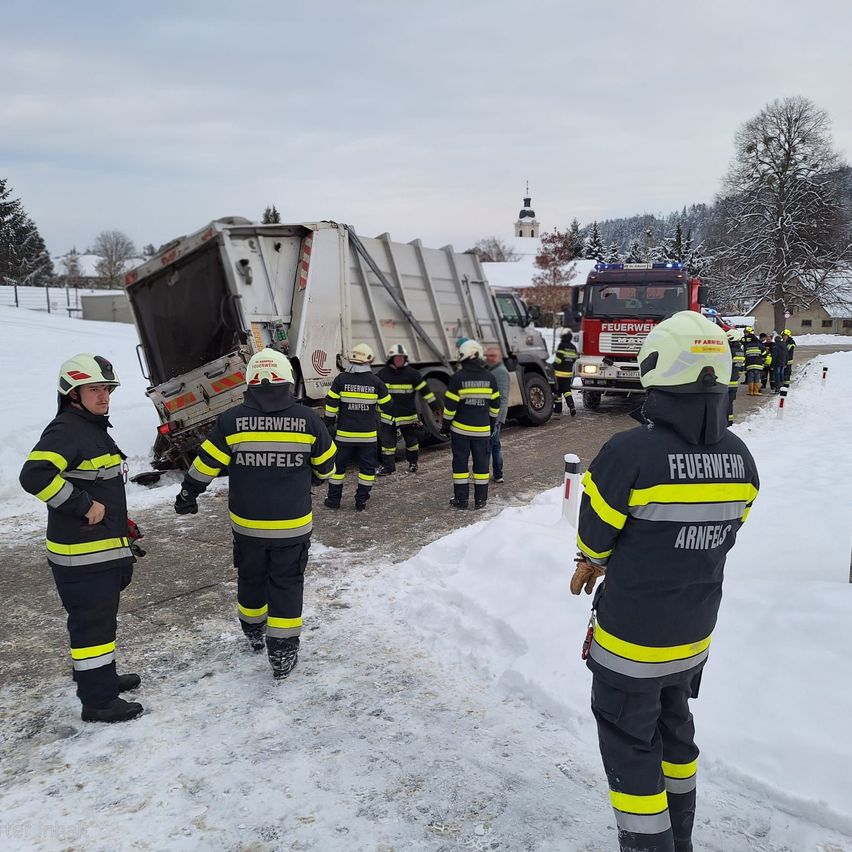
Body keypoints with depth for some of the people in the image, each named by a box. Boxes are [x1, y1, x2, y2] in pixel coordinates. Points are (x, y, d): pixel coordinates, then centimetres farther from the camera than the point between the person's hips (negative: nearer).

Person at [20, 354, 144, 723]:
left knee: (100, 616, 22)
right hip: (81, 553, -10)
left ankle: (101, 676, 38)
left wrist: (121, 524, 24)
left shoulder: (95, 429, 15)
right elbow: (35, 475, -32)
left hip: (104, 548, 10)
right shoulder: (65, 430, -18)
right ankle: (97, 701, 9)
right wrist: (84, 506, -26)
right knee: (92, 621, -1)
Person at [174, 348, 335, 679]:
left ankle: (253, 632, 42)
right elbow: (326, 465, 4)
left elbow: (205, 466, -4)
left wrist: (187, 496, 13)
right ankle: (282, 654, 13)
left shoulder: (231, 420, -10)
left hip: (247, 524, 1)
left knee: (251, 578, 22)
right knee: (286, 585, 11)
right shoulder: (308, 419, -9)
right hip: (293, 526, -1)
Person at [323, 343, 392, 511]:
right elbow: (386, 406, 5)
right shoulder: (376, 381, -1)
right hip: (368, 434, 0)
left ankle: (334, 499, 16)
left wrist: (329, 423, 10)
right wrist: (388, 424, 18)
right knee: (367, 466, 10)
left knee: (338, 465, 11)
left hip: (344, 433, 0)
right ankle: (361, 501, 11)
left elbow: (331, 403, -3)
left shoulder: (341, 379, -4)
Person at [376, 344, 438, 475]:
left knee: (411, 440, 13)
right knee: (387, 442, 2)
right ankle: (387, 467, 11)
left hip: (408, 415, 0)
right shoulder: (383, 374, -4)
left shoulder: (412, 374, -7)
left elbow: (425, 391, -6)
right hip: (388, 415, 1)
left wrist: (434, 407, -8)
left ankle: (413, 463, 33)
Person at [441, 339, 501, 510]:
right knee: (481, 463, 9)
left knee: (460, 463, 6)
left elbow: (450, 405, -9)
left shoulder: (457, 378, -11)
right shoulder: (489, 378, 0)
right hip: (482, 430, 3)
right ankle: (480, 500, 14)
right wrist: (492, 422, 21)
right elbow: (495, 404, 8)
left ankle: (461, 499, 8)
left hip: (460, 429, -3)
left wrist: (446, 424, 2)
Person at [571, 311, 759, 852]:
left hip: (630, 641, -6)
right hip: (695, 635, 7)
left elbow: (595, 537, -14)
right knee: (675, 729, 26)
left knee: (630, 748, 11)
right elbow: (716, 538, 3)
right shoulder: (740, 458, -7)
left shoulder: (628, 454, -27)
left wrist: (595, 562, 12)